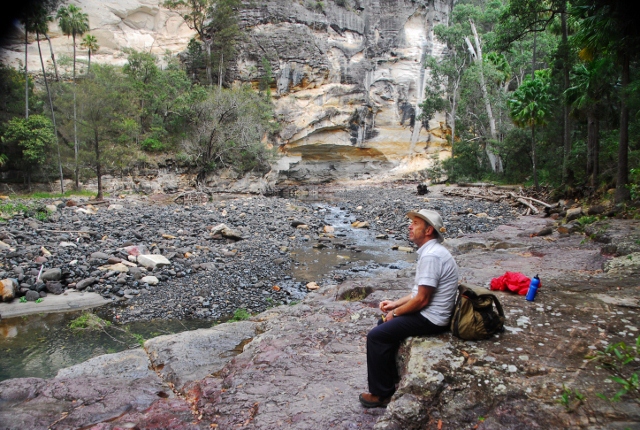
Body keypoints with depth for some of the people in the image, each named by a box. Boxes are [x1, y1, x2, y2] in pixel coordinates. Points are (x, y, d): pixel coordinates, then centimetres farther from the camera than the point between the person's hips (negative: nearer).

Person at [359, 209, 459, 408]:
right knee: (384, 324, 21)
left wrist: (395, 313, -10)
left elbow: (422, 300, -24)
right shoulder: (430, 251, 9)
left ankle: (381, 393, 5)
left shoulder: (431, 256, -25)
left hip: (430, 318, -11)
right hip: (428, 312, 11)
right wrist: (395, 303, 9)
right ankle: (391, 377, 29)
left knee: (376, 336, -9)